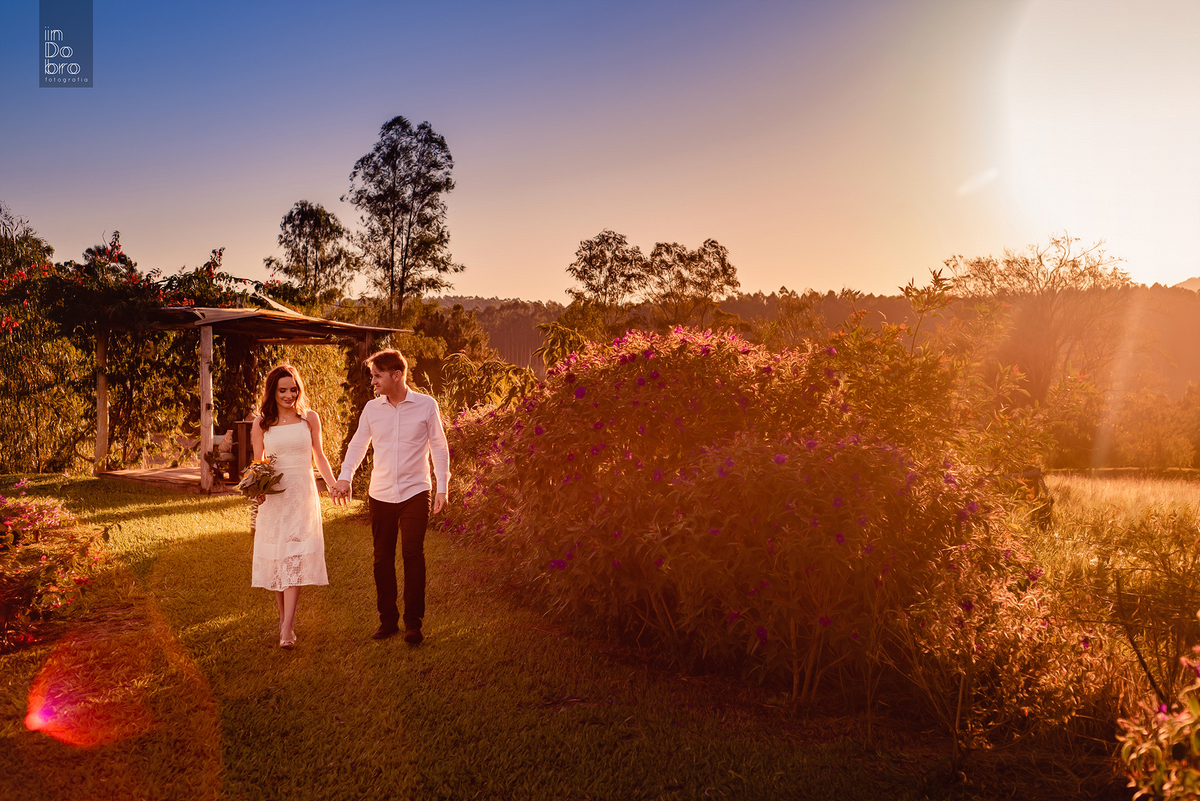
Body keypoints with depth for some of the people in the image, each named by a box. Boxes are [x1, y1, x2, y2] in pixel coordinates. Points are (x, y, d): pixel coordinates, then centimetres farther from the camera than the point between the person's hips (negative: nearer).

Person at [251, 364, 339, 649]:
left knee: (296, 558, -9)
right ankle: (284, 617, 22)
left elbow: (319, 456, 12)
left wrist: (334, 485, 2)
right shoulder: (261, 424, 4)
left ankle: (286, 630, -12)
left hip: (302, 495, -1)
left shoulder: (309, 418, 4)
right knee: (275, 558, 6)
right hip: (273, 497, 1)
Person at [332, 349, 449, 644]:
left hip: (415, 493, -3)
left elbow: (439, 447, 0)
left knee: (413, 555, -4)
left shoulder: (426, 405, -4)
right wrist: (345, 477, -7)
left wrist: (442, 488, -5)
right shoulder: (372, 408, 4)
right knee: (382, 557, 8)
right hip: (380, 495, 3)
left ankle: (413, 623, 7)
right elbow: (358, 444, 9)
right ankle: (387, 620, 22)